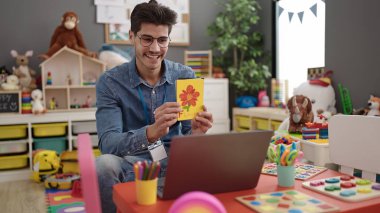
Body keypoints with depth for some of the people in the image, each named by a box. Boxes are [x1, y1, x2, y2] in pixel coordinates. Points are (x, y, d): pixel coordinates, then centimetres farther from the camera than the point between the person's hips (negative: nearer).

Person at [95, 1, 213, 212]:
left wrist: (196, 133, -25)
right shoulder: (110, 82, -7)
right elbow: (107, 143, -18)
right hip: (133, 165, -1)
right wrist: (151, 132, -38)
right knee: (104, 165, -33)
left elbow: (187, 136, 1)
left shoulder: (186, 76, 0)